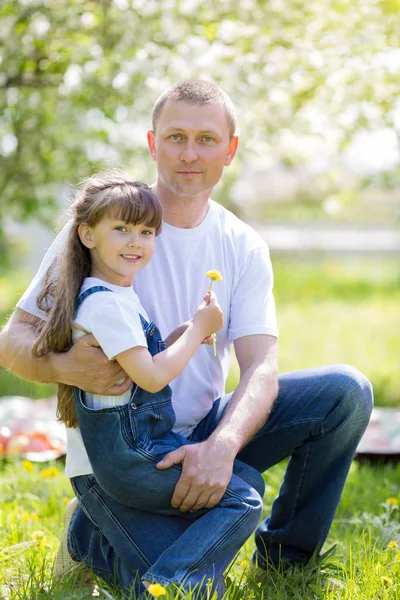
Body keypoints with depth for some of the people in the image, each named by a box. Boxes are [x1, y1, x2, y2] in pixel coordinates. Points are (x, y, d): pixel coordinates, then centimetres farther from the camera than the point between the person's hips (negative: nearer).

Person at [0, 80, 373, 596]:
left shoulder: (243, 248, 1)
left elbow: (261, 367, -10)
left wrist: (222, 446, -31)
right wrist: (64, 366, -34)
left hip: (204, 436, 4)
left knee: (346, 390, -14)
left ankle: (283, 556, 4)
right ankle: (91, 534, 7)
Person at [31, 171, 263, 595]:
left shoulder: (119, 296, 14)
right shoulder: (105, 302, -18)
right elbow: (151, 377, -22)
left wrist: (185, 332, 3)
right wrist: (198, 330, -10)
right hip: (129, 456, -10)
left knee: (247, 478, 20)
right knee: (242, 502, -14)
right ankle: (166, 584, -19)